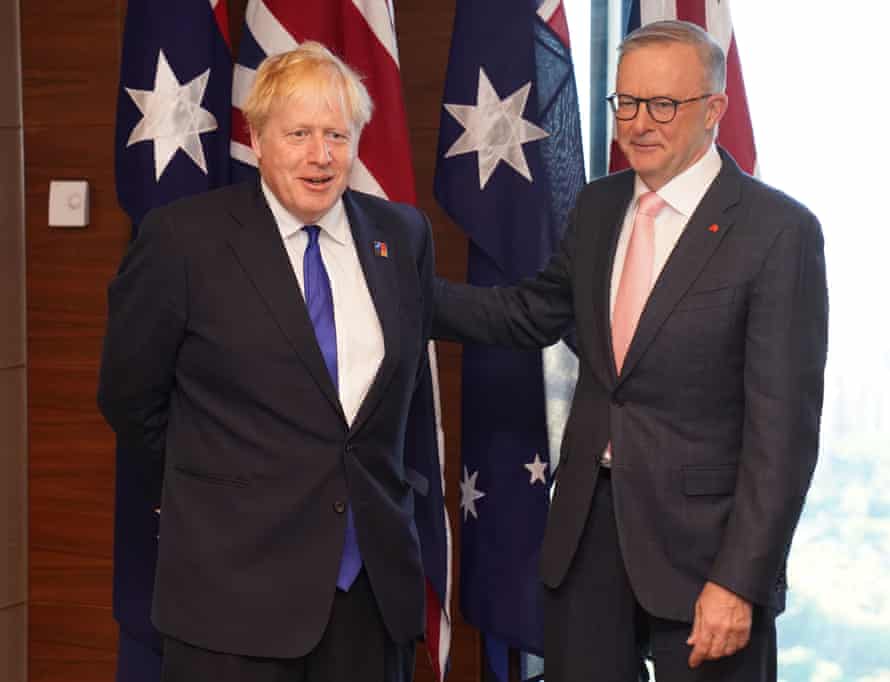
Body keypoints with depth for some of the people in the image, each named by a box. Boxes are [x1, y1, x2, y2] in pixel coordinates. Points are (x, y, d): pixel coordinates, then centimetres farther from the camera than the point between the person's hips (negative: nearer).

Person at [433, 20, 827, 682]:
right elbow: (530, 314, 21)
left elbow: (782, 425, -16)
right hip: (587, 525, 6)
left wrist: (740, 582, -19)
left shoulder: (780, 230, -14)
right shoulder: (598, 206, 7)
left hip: (701, 539, -5)